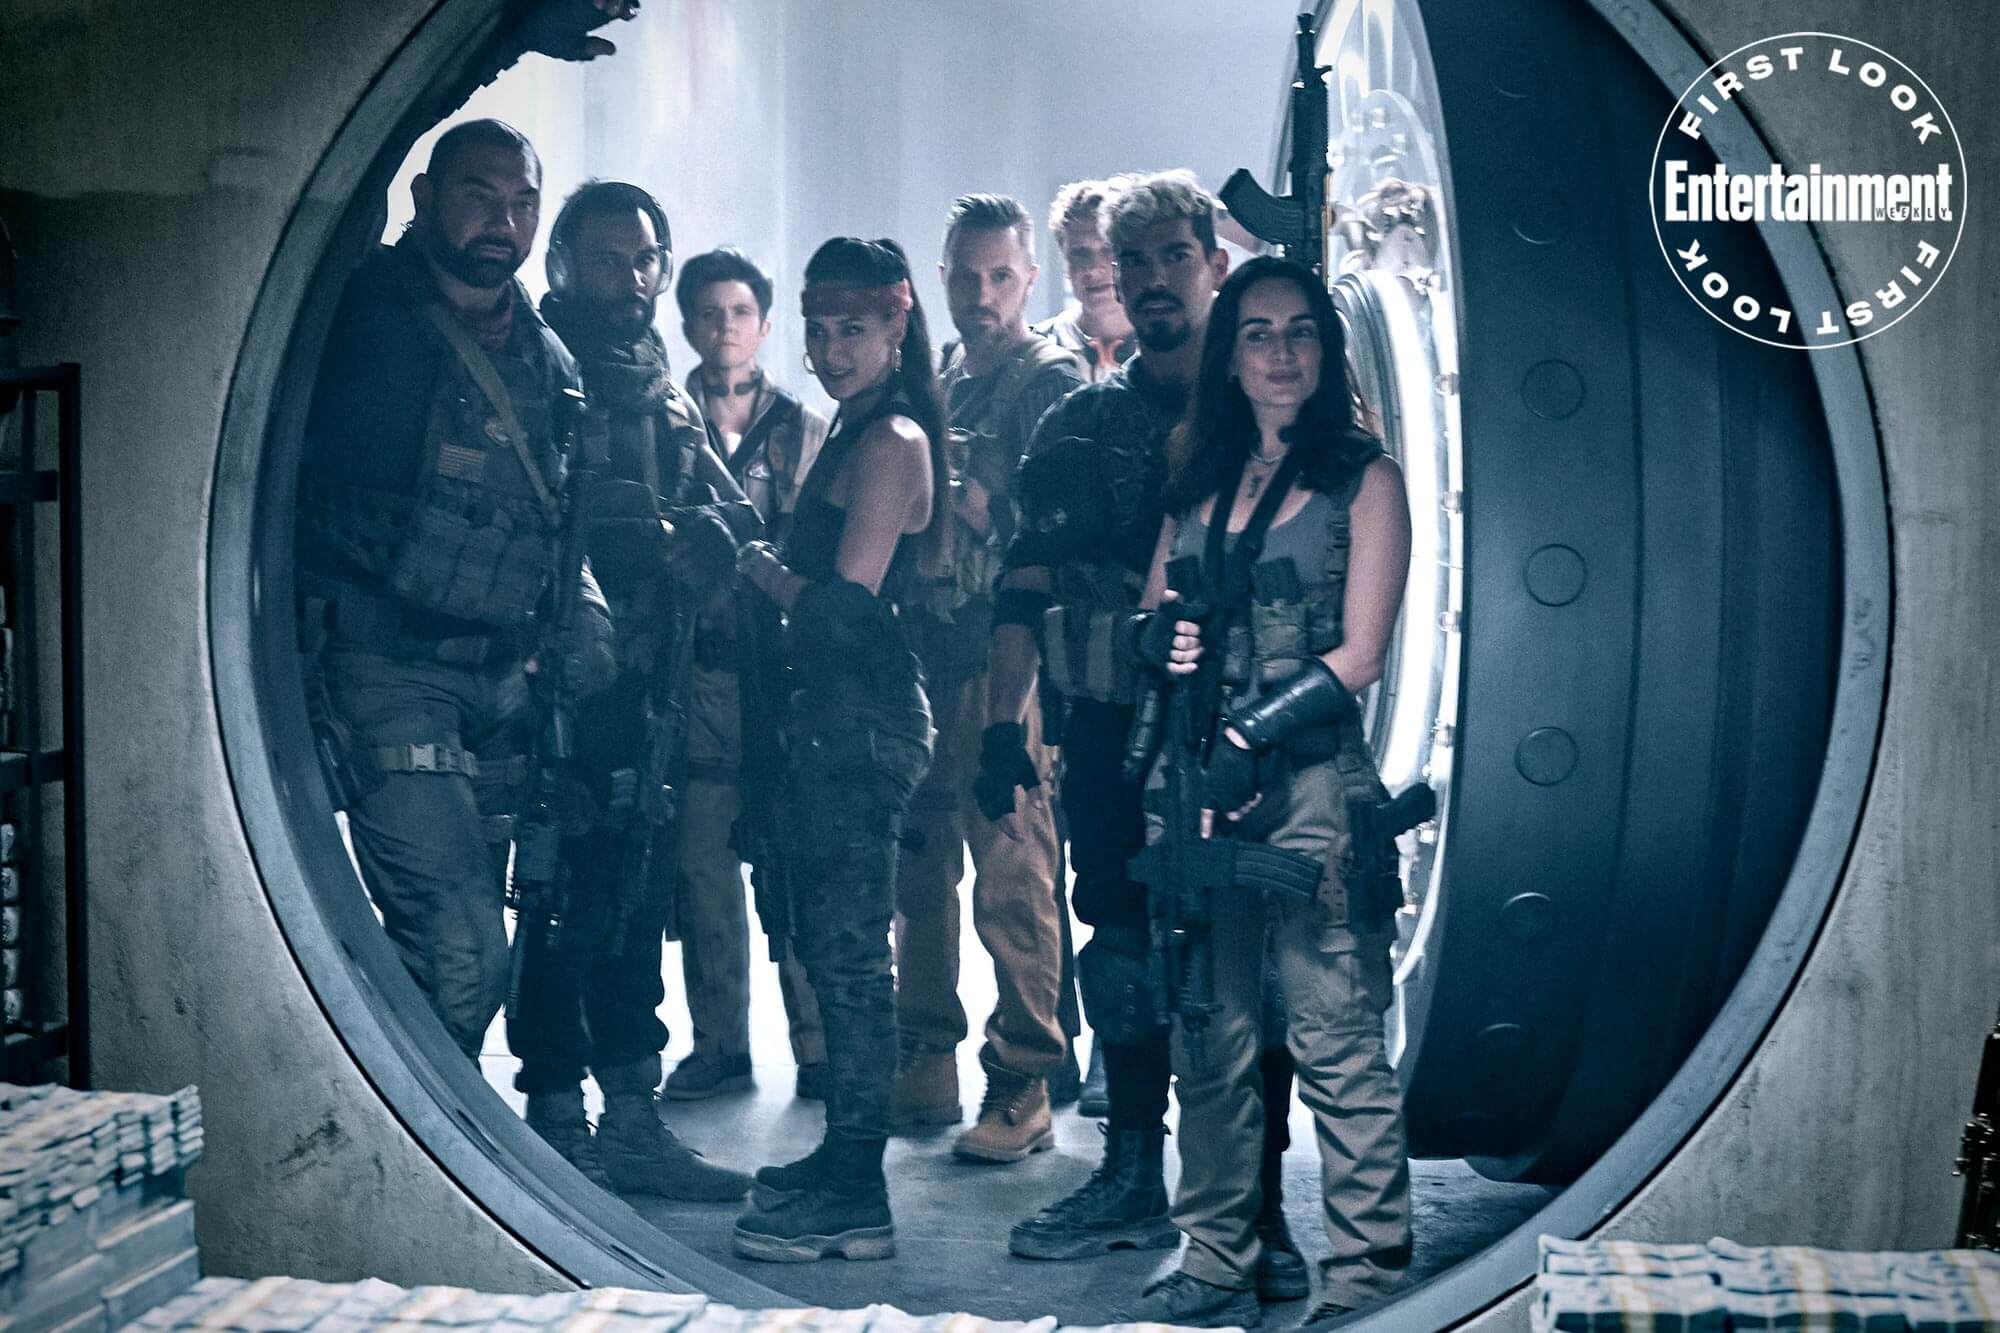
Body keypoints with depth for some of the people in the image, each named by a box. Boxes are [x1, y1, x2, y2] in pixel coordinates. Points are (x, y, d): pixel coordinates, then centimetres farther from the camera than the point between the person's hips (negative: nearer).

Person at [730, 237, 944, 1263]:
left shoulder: (891, 441, -12)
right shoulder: (861, 436, 19)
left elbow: (844, 602, -18)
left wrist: (759, 566, -4)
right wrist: (773, 570, 7)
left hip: (862, 719, -10)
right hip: (835, 715, 10)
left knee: (847, 951, -8)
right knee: (831, 945, 15)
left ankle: (856, 1198, -2)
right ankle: (844, 1155, 26)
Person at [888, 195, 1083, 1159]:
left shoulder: (1052, 383, -2)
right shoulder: (935, 380, 19)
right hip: (925, 656, 7)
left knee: (1011, 877, -6)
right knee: (918, 865, 11)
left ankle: (1025, 1086, 1)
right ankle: (926, 1060, 22)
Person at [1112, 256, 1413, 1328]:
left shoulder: (1363, 479, 3)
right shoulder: (1199, 480, 17)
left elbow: (1359, 655, -4)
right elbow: (1153, 613, 21)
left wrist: (1249, 738, -12)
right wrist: (1161, 638, -3)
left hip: (1310, 779, -5)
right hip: (1195, 777, 5)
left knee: (1336, 1043, -6)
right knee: (1206, 1040, 7)